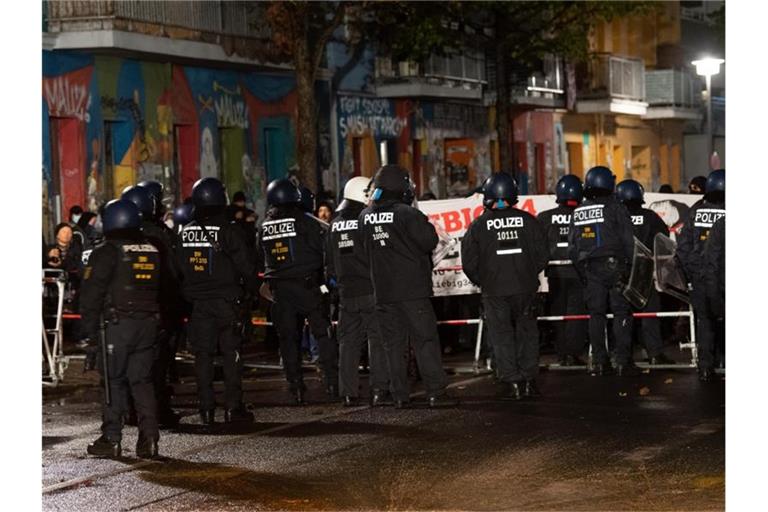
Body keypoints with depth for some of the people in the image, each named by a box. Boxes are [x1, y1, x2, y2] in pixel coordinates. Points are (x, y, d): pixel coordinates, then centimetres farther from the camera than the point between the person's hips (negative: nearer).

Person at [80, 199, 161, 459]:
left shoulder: (107, 253, -5)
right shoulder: (154, 252, 12)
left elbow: (91, 296, -8)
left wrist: (91, 333, -4)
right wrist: (163, 327, 17)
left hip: (117, 325, -5)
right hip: (148, 325, 5)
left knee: (114, 381, 3)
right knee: (142, 381, 9)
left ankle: (111, 439, 4)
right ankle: (149, 437, 1)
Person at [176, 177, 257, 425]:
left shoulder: (185, 233, 3)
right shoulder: (229, 231, -11)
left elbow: (178, 268, 9)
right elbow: (246, 265, -8)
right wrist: (252, 288, 8)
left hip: (198, 302, 4)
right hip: (227, 301, -3)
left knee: (203, 354, 7)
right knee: (231, 353, 3)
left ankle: (206, 408, 6)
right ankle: (233, 407, 2)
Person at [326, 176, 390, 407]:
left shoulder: (335, 225, 8)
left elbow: (329, 260, 14)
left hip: (346, 292, 5)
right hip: (371, 290, -5)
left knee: (348, 341, 9)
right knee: (377, 340, -1)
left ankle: (349, 392, 8)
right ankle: (379, 390, -4)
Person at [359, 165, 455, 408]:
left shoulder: (365, 216, 6)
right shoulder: (408, 214, -13)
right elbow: (429, 241, -9)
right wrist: (426, 225, 8)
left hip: (383, 292, 5)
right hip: (412, 290, -5)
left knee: (393, 344, 8)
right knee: (425, 340, 0)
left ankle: (400, 395, 8)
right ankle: (436, 392, -4)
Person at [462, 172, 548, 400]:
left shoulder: (478, 226, -4)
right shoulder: (528, 221, 0)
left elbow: (469, 263, -1)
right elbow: (542, 255, 4)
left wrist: (482, 281, 16)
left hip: (494, 291, -1)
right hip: (525, 288, 1)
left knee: (502, 336, 6)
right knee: (527, 332, 12)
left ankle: (511, 381, 1)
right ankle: (528, 379, 11)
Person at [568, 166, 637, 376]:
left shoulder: (578, 213, 8)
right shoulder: (617, 209, -6)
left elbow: (572, 248, 11)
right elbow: (629, 242, -8)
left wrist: (581, 272, 17)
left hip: (590, 270, 4)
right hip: (614, 265, -4)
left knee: (596, 314, 8)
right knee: (621, 313, -1)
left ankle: (599, 362, 8)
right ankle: (623, 361, -5)